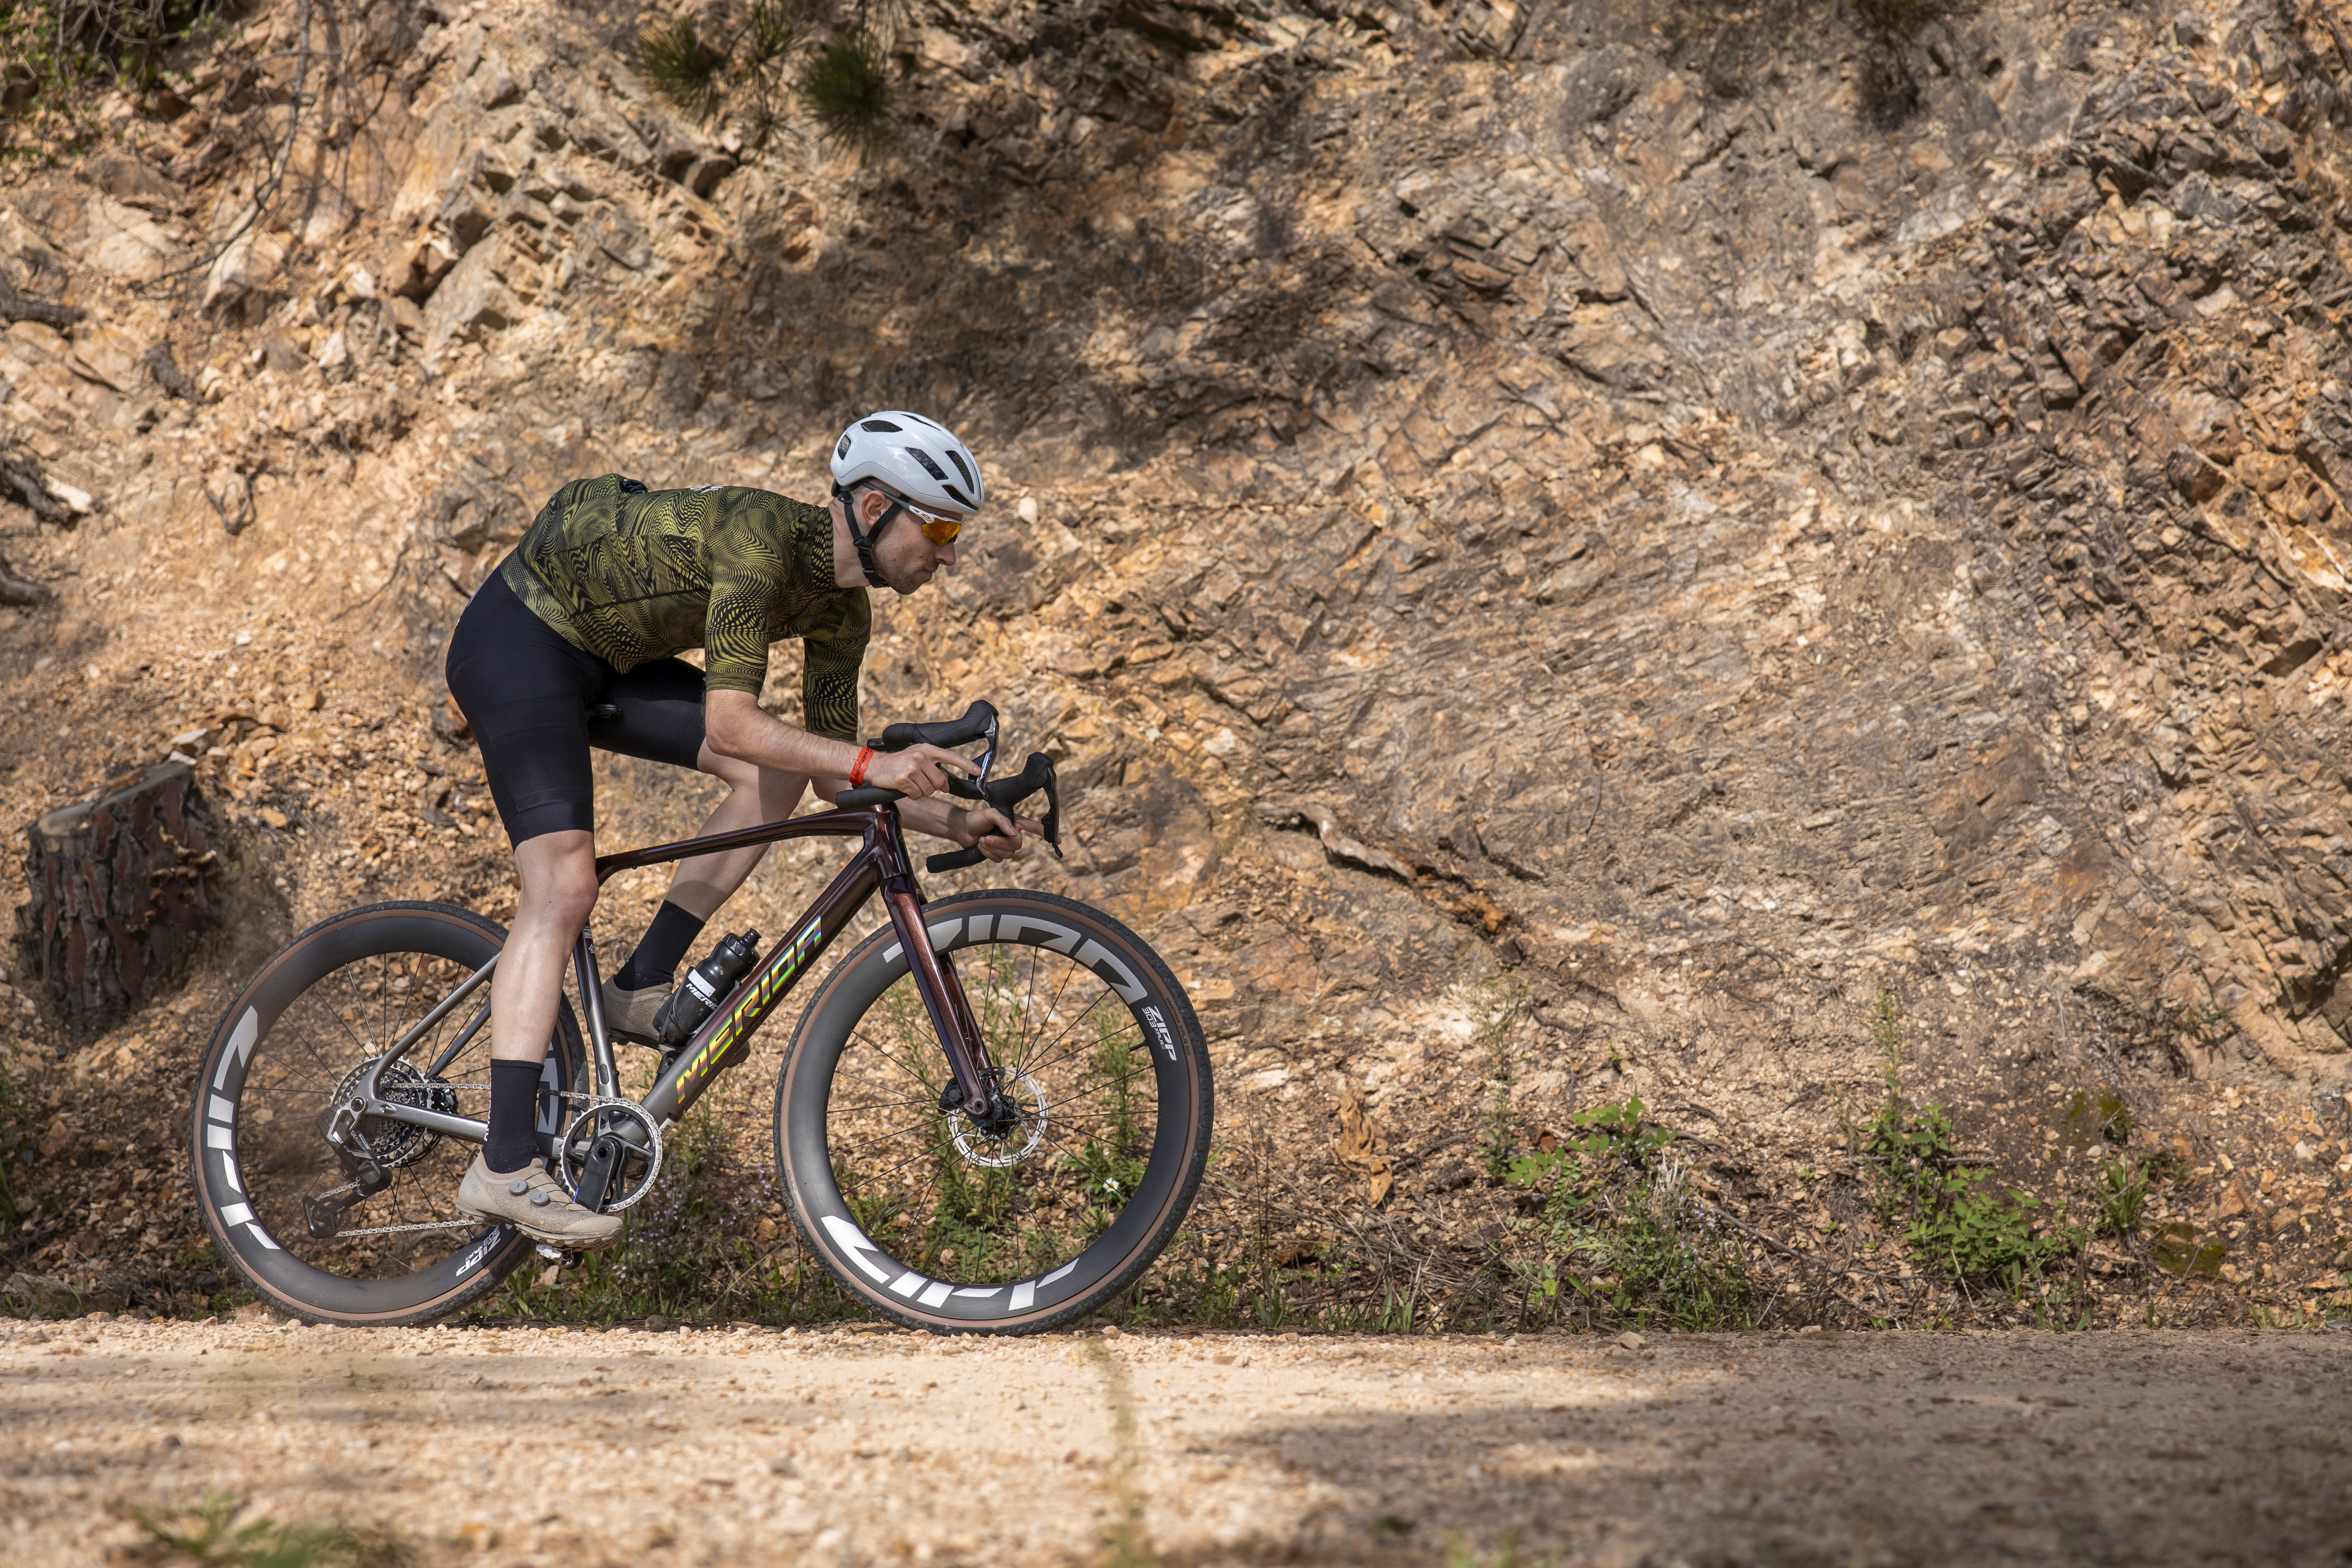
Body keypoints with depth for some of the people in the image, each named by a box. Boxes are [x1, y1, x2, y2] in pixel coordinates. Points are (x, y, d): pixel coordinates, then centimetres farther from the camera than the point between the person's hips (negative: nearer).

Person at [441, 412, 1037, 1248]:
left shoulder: (839, 609, -1)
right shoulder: (764, 536, -28)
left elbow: (833, 778, 4)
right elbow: (729, 724, -37)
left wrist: (958, 823, -7)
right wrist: (870, 765, -44)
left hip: (601, 655, 9)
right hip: (517, 638, -9)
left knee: (779, 775, -2)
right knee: (563, 887, -21)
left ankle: (641, 990, 2)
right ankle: (504, 1168, -24)